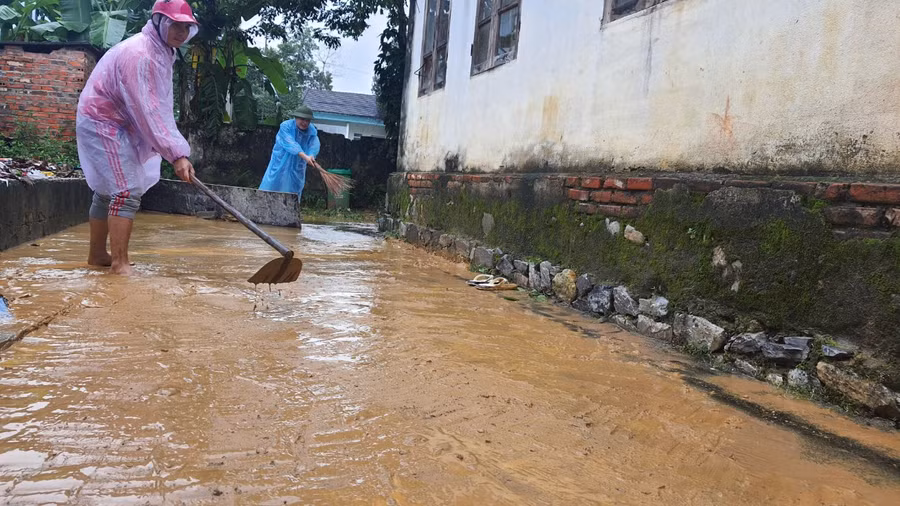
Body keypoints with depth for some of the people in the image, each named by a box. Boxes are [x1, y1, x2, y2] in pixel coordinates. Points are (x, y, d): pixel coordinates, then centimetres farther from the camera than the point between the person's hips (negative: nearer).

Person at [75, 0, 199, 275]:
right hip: (103, 123, -10)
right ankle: (120, 263, -13)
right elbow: (147, 112, -31)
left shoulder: (161, 52, 9)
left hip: (111, 124, 10)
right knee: (127, 192, -15)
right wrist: (176, 154, -35)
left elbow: (158, 108, 9)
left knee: (108, 191, 16)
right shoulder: (138, 54, -24)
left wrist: (175, 150, 4)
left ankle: (97, 254, 29)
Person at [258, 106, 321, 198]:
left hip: (297, 168, 3)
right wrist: (305, 156, -44)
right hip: (281, 163, -3)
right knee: (271, 186, 1)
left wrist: (311, 156, -44)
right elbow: (291, 144, -30)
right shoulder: (285, 126, -17)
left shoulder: (312, 131, -4)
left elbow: (314, 145, -20)